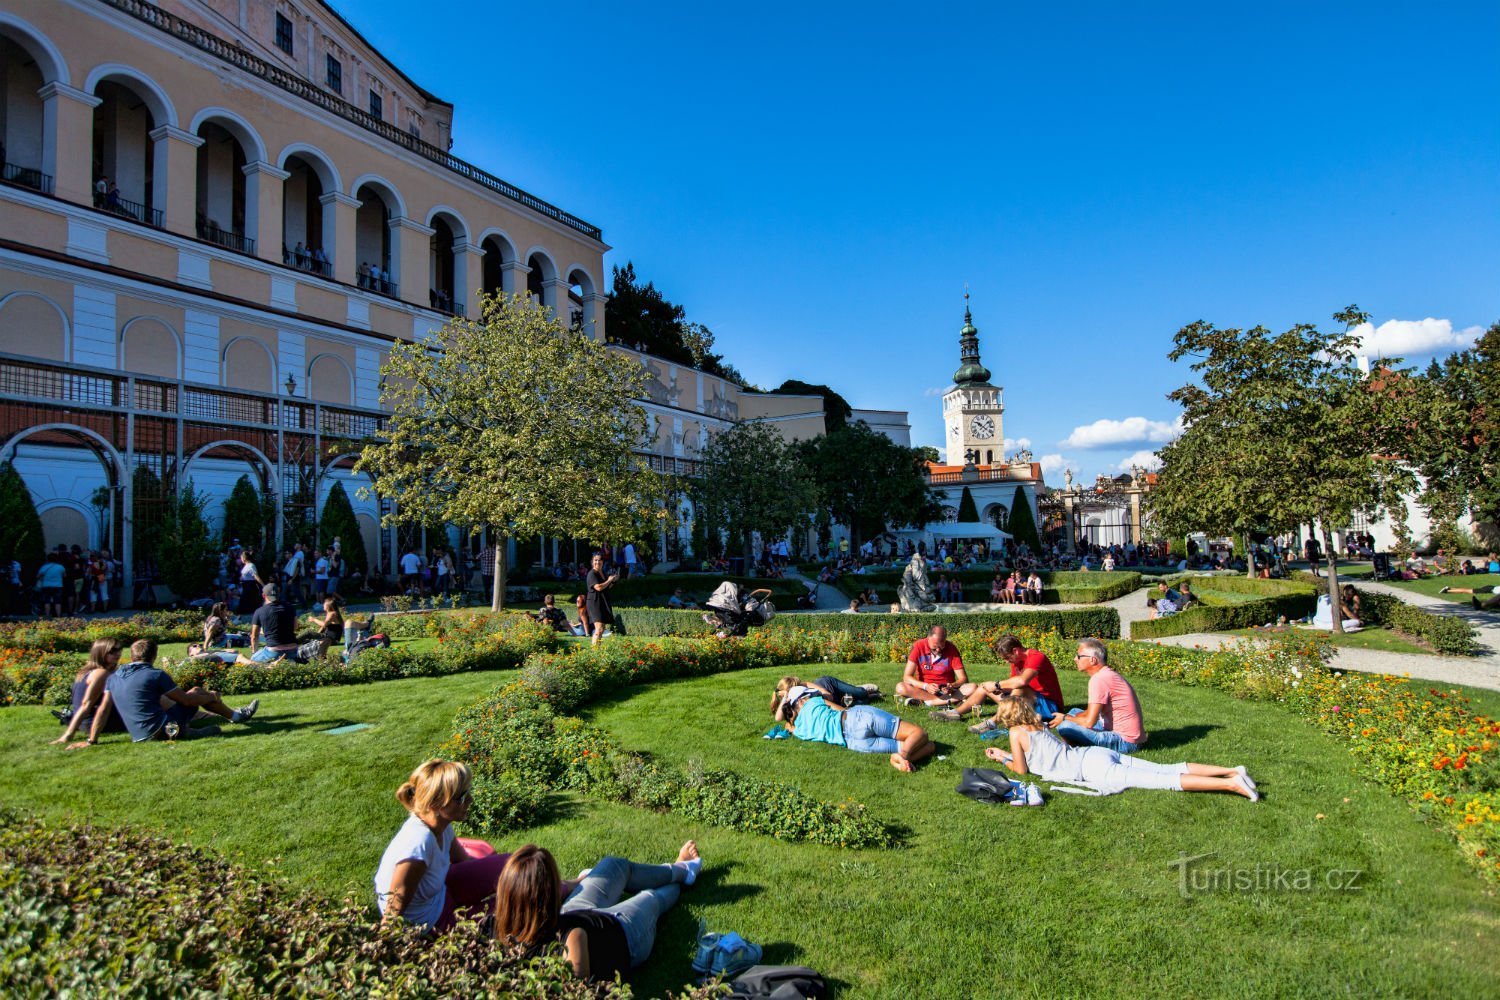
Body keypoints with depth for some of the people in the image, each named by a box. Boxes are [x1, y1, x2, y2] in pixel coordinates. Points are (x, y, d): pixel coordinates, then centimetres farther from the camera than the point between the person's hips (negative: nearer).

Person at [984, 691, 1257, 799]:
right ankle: (1233, 772, -2)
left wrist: (1003, 759, 21)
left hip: (1090, 768, -8)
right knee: (1167, 770, 4)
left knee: (1163, 781, -13)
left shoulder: (1016, 732, -1)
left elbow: (1022, 770, 5)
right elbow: (1033, 754, 38)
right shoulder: (1039, 725, 24)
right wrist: (1005, 754, 39)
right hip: (1098, 755, 8)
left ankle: (1230, 784, -22)